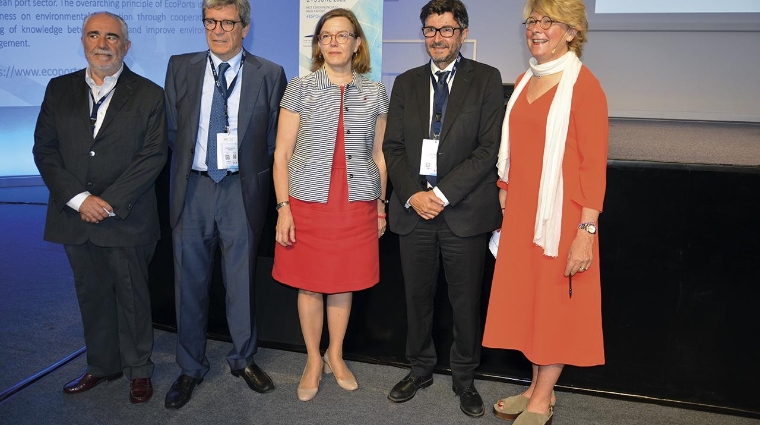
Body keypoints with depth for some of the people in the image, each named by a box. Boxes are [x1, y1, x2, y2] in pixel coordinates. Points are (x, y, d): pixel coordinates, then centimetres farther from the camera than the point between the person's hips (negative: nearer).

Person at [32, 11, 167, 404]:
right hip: (75, 214, 4)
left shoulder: (148, 94, -3)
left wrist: (110, 203, -15)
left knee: (132, 296, 9)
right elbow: (44, 150, 3)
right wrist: (79, 199, -11)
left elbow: (153, 156, -9)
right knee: (91, 295, 15)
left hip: (127, 220, -3)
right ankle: (102, 365, 33)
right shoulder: (59, 89, 7)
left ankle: (138, 370, 27)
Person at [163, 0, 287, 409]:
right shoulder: (180, 67, 6)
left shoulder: (269, 75, 0)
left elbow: (273, 141, 3)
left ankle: (243, 358, 30)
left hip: (242, 190, -1)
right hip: (192, 187, 2)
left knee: (241, 279, 10)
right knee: (190, 280, 9)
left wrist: (250, 174, 1)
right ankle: (190, 367, 26)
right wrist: (184, 171, 6)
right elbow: (172, 130, 10)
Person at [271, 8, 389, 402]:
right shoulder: (299, 89, 1)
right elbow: (282, 153, -1)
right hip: (308, 201, -1)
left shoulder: (375, 93, 6)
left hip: (357, 203, 1)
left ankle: (336, 356, 30)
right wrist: (283, 207, -7)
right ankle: (313, 360, 26)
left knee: (344, 283, 9)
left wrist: (381, 205, 10)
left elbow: (378, 154, 11)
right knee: (310, 284, 7)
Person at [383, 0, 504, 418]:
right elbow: (392, 146, 8)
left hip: (463, 209, -3)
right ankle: (420, 368, 33)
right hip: (413, 207, 3)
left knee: (466, 300, 7)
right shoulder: (406, 83, 12)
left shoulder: (485, 79, 1)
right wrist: (412, 194, -7)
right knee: (417, 296, 13)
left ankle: (464, 378, 27)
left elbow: (490, 147, -7)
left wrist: (443, 193, -13)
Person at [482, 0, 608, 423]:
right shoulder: (524, 82, 11)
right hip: (521, 213, 7)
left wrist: (586, 231, -17)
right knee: (527, 298, 13)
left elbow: (594, 165, -13)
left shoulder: (584, 86, -10)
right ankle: (538, 388, 30)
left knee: (556, 304, 5)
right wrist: (504, 202, 10)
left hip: (560, 214, -7)